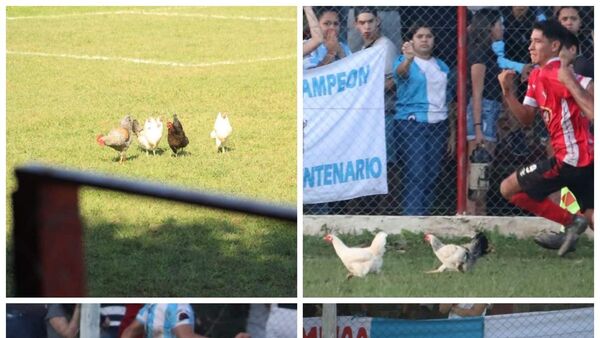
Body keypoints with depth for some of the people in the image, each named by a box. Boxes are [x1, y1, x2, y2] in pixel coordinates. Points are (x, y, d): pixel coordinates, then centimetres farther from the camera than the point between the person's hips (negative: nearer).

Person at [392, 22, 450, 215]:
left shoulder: (442, 66, 15)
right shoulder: (405, 62, -1)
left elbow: (448, 99, 18)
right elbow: (400, 71, -26)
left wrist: (452, 134, 13)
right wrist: (408, 59, -49)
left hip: (438, 125, 5)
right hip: (411, 124, -5)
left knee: (432, 175, 4)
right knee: (416, 174, -14)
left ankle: (425, 212, 10)